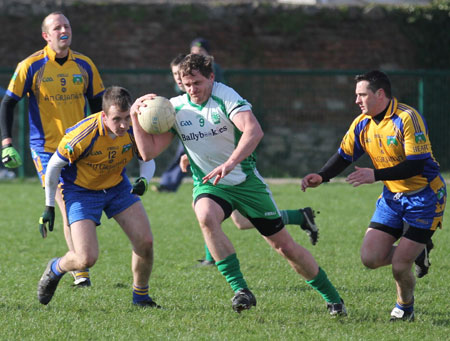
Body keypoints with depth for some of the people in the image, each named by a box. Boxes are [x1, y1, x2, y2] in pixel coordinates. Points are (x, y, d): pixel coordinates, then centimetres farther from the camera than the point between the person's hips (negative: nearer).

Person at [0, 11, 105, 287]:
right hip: (46, 148, -4)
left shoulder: (84, 65, 5)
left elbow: (98, 104, 15)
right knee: (69, 209, -12)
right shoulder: (31, 67, -5)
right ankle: (81, 272, -9)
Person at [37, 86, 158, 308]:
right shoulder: (83, 135, -32)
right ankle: (55, 269, 21)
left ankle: (141, 296, 18)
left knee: (145, 242, -7)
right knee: (86, 259, -15)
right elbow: (54, 165, -16)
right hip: (81, 191, -4)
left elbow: (147, 159, 0)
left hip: (117, 186, 4)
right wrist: (49, 207, -8)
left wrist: (143, 181, -23)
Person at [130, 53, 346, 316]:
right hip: (209, 186, 2)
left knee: (285, 245, 2)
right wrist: (135, 116, -17)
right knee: (206, 217, -35)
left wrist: (230, 163, -47)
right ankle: (240, 290, -31)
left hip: (246, 181, -2)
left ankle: (332, 298, 21)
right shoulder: (175, 108, -4)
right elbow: (149, 151, -4)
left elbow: (254, 130, -34)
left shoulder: (225, 97, -17)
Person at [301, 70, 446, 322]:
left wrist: (376, 175, -31)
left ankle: (405, 308, 20)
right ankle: (416, 252, 23)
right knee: (371, 258, -5)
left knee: (400, 267, -11)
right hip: (393, 197, 7)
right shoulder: (362, 124, 1)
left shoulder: (408, 118, -21)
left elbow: (416, 165, -26)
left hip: (424, 197, -7)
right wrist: (321, 177, -10)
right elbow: (344, 157, 8)